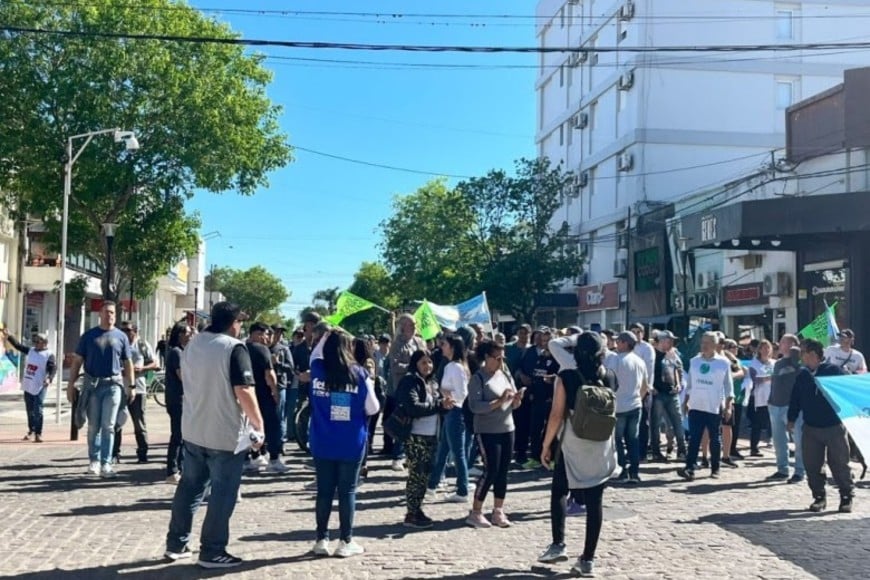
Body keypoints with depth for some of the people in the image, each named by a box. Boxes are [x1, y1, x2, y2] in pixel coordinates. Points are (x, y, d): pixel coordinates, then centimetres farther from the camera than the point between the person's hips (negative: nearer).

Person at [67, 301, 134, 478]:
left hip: (113, 385, -1)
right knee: (93, 426, 7)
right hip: (92, 384, 1)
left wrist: (131, 386, 4)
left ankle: (106, 463, -2)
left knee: (108, 426, -3)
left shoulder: (121, 337, 6)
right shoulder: (89, 336, 5)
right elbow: (77, 361, 5)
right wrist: (71, 384, -1)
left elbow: (128, 363, 8)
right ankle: (94, 460, 19)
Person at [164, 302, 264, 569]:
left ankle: (175, 544, 23)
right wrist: (259, 424, -14)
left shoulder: (192, 343, 6)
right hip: (226, 434, -7)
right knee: (223, 494, 2)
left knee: (189, 487, 17)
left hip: (193, 429, 7)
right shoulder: (234, 348, -16)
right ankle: (212, 552, 7)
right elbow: (244, 391, -22)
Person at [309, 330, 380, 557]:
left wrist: (325, 337, 21)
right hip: (351, 444, -2)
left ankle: (322, 540, 15)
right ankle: (346, 542, 11)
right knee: (347, 491, 6)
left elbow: (315, 356, 23)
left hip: (322, 443, 2)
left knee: (324, 491, 11)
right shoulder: (357, 373, -10)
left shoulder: (318, 369, -4)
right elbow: (373, 408, -4)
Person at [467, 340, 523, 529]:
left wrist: (517, 398, -10)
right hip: (487, 431, -6)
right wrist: (499, 401, -25)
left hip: (507, 429, 6)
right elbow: (475, 406, -21)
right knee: (491, 471, -7)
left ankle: (498, 511, 18)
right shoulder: (478, 378, -10)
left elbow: (514, 405, 12)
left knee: (503, 471, 8)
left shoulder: (506, 375, 10)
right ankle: (475, 512, 4)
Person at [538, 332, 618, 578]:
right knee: (594, 501, 5)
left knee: (559, 493, 16)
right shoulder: (609, 378, 1)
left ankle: (558, 545, 7)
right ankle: (588, 559, 8)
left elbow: (556, 415, -12)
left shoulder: (567, 378, -10)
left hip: (571, 446, -3)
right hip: (602, 448, 3)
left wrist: (546, 446, -2)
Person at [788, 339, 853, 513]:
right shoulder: (802, 375, 7)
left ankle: (846, 497, 16)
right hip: (810, 428, 5)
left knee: (840, 464, 2)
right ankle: (819, 497, 18)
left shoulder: (834, 369, -8)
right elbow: (795, 399, 13)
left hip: (835, 427, -4)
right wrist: (792, 418, 12)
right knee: (812, 466, 5)